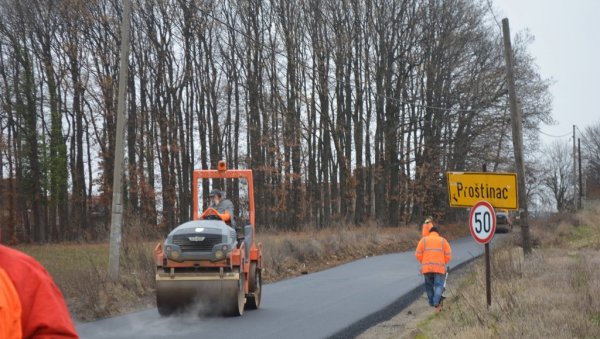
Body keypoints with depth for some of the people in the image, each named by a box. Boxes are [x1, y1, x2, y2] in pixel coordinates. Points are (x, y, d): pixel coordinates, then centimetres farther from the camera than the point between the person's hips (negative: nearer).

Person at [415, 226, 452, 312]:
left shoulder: (423, 240, 9)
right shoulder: (443, 241, 8)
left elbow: (418, 254, 2)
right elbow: (448, 255, 2)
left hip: (426, 267, 1)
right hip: (439, 268, -1)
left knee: (429, 286, 16)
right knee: (439, 285, -5)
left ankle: (432, 303, 22)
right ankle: (436, 303, -24)